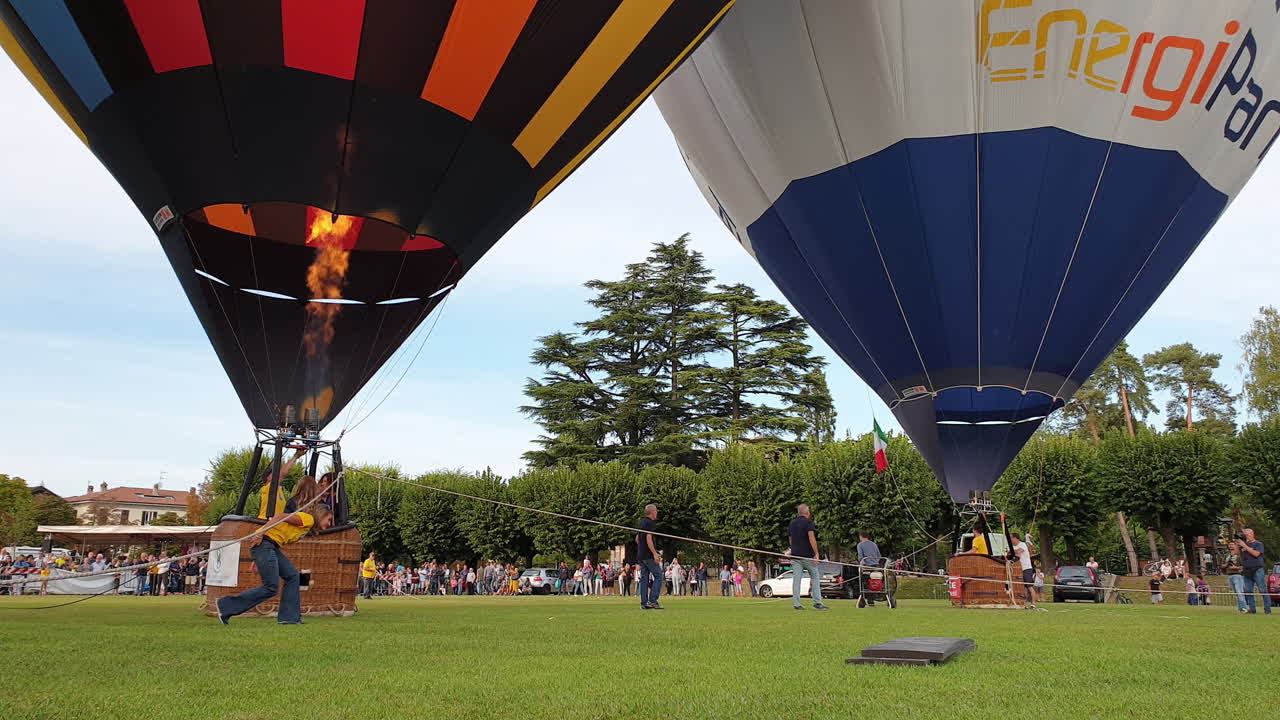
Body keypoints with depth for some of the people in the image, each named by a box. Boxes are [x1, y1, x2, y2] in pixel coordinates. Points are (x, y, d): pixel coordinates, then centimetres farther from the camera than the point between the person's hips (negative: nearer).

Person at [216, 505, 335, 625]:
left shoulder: (307, 528, 22)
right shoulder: (308, 519, -7)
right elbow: (281, 516, -18)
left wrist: (258, 559, 15)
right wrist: (261, 534, -24)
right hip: (262, 543, -10)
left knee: (292, 575, 6)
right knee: (271, 588, -7)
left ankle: (289, 617, 7)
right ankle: (226, 605, 0)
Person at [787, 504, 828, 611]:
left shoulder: (792, 523, 14)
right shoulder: (808, 522, -6)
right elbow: (811, 538, -17)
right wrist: (816, 553, -15)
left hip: (795, 555, 5)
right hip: (807, 555, -5)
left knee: (796, 579, 2)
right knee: (815, 576, 7)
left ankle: (796, 604, -2)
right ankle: (817, 602, 3)